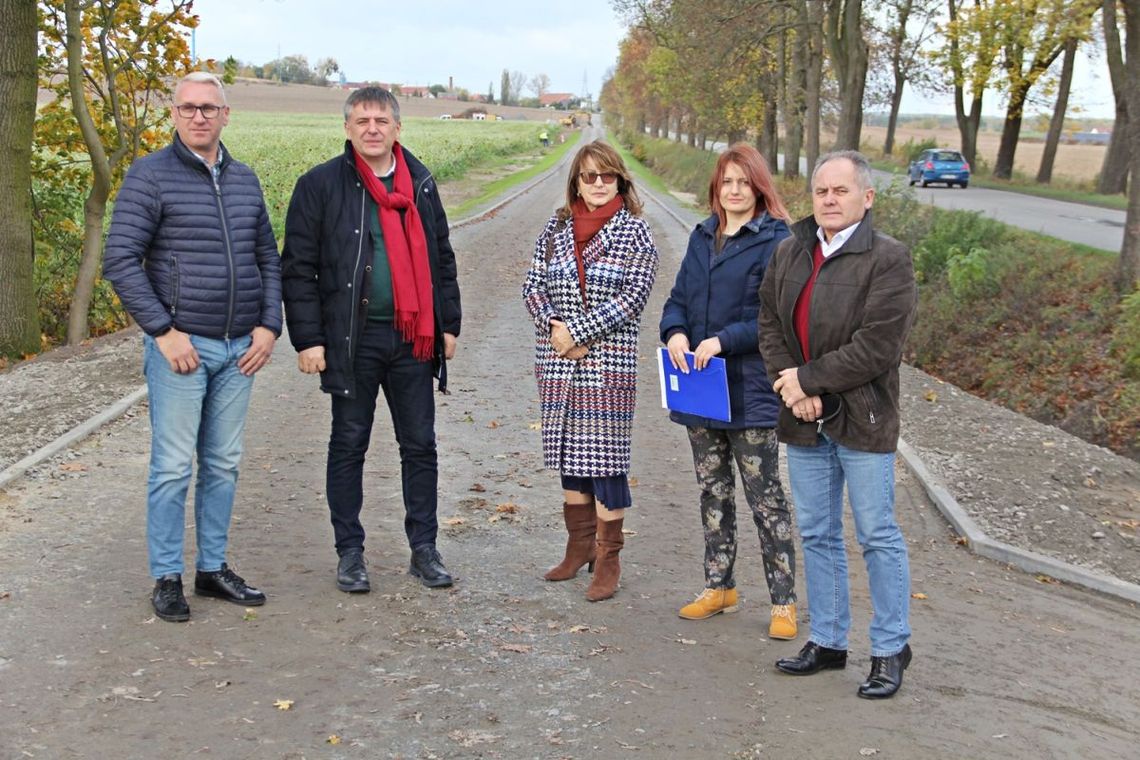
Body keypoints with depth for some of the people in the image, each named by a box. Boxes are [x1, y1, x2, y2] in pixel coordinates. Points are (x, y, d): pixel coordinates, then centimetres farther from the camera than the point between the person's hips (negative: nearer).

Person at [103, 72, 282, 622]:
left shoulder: (244, 179, 12)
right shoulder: (150, 175, -5)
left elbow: (267, 258, 17)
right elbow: (120, 261, -10)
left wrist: (268, 325, 4)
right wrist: (164, 331, -14)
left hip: (238, 349, 5)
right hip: (180, 346, -5)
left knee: (224, 465, 11)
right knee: (173, 467, -2)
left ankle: (213, 568, 22)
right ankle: (167, 578, 9)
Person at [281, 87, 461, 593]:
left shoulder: (420, 182, 10)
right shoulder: (321, 185, -3)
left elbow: (441, 258, 16)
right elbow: (298, 268, -4)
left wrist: (448, 324, 12)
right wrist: (307, 338, -10)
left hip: (413, 337, 4)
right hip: (352, 338, -3)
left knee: (420, 445, 8)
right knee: (349, 446, 6)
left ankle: (424, 549, 20)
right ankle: (350, 553, 18)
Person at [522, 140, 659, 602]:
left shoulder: (633, 231, -2)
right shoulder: (557, 227, 9)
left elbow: (635, 295, -10)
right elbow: (533, 285, 7)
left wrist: (578, 331, -14)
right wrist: (554, 327, -11)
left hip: (609, 360, -4)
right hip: (558, 358, 4)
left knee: (605, 454, -4)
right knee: (569, 448, 12)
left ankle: (608, 560, 6)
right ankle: (580, 545, 27)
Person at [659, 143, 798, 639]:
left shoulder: (775, 241, -10)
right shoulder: (703, 237, 12)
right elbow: (679, 297, 13)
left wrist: (724, 340, -23)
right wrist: (675, 332, -8)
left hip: (750, 389, -7)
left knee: (765, 498, 0)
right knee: (713, 492, 16)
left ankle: (783, 601, 9)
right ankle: (719, 587, 30)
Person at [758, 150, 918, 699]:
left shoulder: (888, 259, -13)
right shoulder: (790, 252, 7)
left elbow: (877, 348, -19)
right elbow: (769, 323, 6)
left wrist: (808, 380, -15)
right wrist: (793, 389, -9)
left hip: (862, 420, -6)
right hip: (804, 420, 6)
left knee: (878, 535, 4)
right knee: (817, 534, 14)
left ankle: (890, 649, 18)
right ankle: (827, 641, 27)